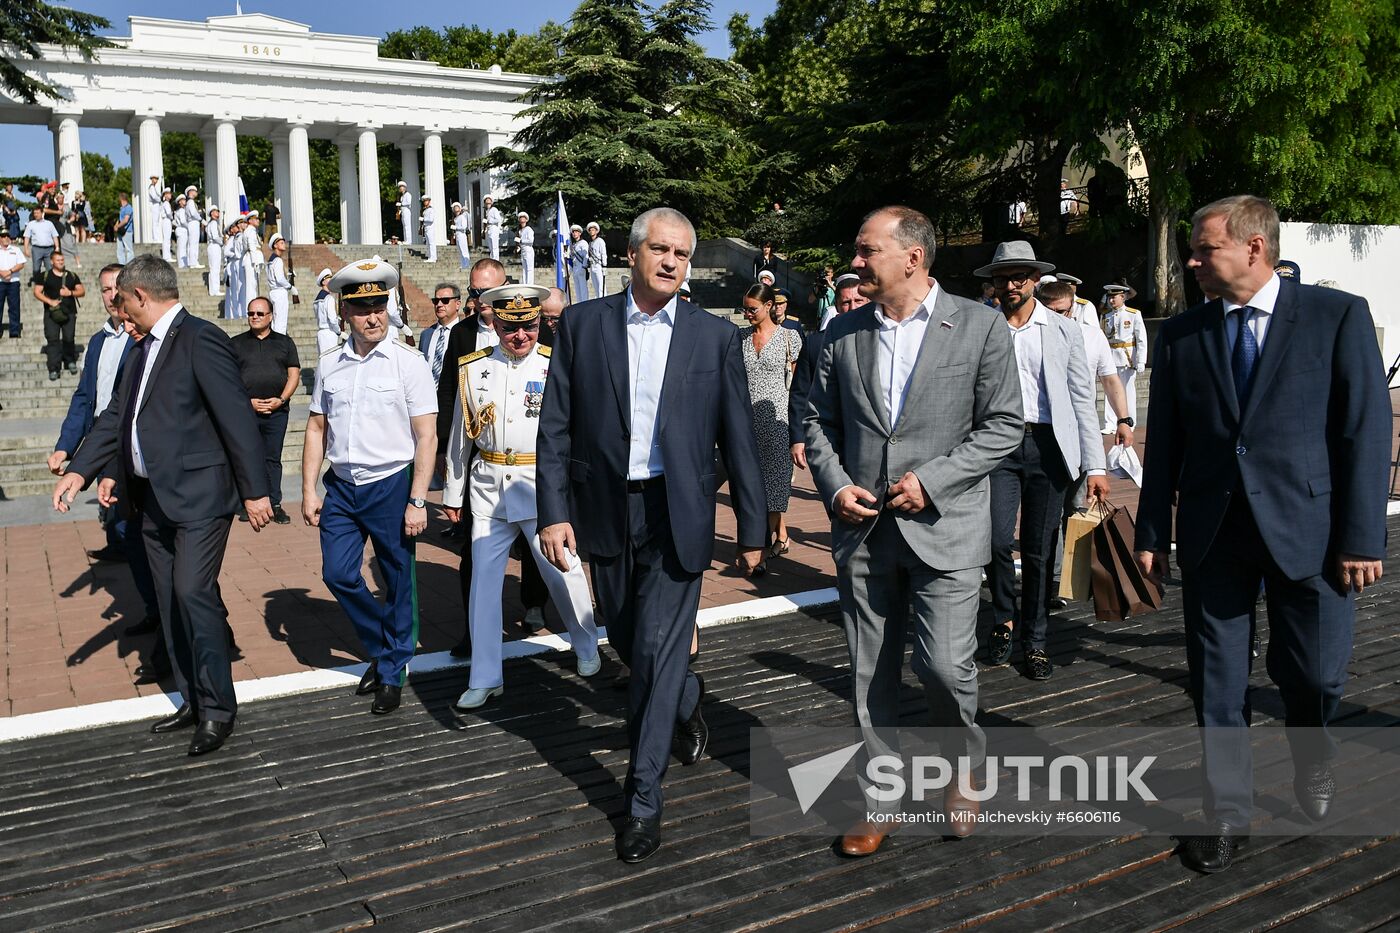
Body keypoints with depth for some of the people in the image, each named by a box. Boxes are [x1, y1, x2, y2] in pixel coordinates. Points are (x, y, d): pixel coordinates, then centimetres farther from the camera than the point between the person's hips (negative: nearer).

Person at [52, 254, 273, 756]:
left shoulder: (201, 338, -13)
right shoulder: (144, 348, 15)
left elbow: (236, 416, -17)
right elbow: (117, 416, 17)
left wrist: (254, 490, -18)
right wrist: (80, 470, 4)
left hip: (199, 494, -9)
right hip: (155, 498, 9)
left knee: (192, 592, -13)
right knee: (171, 602, 13)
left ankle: (218, 708, 1)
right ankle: (192, 700, 26)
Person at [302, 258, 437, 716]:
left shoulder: (408, 362, -7)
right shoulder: (329, 365, 7)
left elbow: (426, 437, -9)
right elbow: (317, 428, 12)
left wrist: (417, 501, -14)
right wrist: (309, 490, 6)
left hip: (391, 486, -4)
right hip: (341, 487, 4)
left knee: (398, 583, 5)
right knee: (338, 574, 4)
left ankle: (393, 672, 24)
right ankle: (382, 648, 28)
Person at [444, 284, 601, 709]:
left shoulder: (556, 367, -4)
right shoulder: (474, 368, 4)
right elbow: (460, 434, 11)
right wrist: (453, 493, 13)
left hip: (542, 484, -3)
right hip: (488, 487, 3)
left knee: (562, 570, 5)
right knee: (483, 580, 4)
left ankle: (586, 648, 32)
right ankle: (485, 678, 16)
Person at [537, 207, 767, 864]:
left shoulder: (716, 337, 0)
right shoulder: (582, 324, 1)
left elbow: (738, 439, 2)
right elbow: (556, 427, 0)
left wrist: (752, 530, 3)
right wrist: (554, 512, -8)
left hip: (677, 516, -2)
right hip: (606, 513, 2)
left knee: (657, 652, -3)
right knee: (627, 639, 17)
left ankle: (643, 801, 11)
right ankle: (687, 702, 49)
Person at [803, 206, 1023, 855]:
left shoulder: (979, 327, -3)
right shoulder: (842, 333, 7)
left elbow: (1003, 426, -3)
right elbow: (818, 422, 12)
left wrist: (931, 480, -13)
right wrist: (835, 486, -5)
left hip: (943, 527, -3)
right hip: (862, 531, 4)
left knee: (945, 665, -8)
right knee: (870, 676, 9)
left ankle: (963, 765, 24)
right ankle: (883, 797, 27)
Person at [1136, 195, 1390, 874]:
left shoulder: (1339, 315, -2)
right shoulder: (1180, 335, 5)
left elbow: (1367, 430, -5)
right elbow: (1164, 444, 7)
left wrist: (1361, 537, -9)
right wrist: (1151, 534, 6)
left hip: (1306, 529, -2)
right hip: (1212, 532, 2)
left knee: (1313, 676, 9)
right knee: (1216, 682, 7)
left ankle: (1312, 766, 42)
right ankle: (1228, 812, 24)